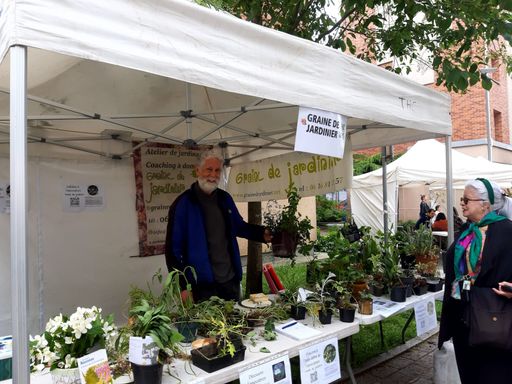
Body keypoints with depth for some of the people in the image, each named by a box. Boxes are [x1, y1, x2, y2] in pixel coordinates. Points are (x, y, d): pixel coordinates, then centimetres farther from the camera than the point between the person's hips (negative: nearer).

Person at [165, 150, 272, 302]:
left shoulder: (225, 198, 5)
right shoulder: (183, 203, -12)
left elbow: (239, 226, 18)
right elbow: (174, 248, -11)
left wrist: (262, 233, 0)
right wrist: (181, 286, -14)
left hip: (231, 278, 6)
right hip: (203, 283, -5)